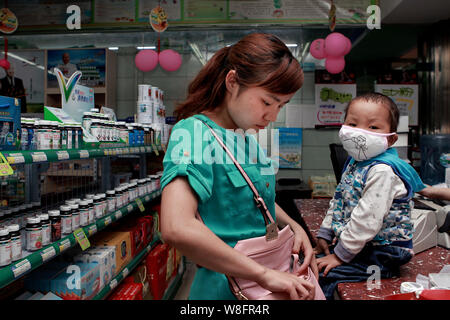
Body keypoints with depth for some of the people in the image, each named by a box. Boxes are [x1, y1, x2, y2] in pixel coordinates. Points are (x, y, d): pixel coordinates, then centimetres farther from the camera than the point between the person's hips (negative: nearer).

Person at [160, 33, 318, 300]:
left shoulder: (247, 136, 4)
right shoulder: (195, 130, -20)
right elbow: (176, 228, -35)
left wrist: (294, 227, 1)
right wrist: (265, 274, -30)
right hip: (225, 287, -8)